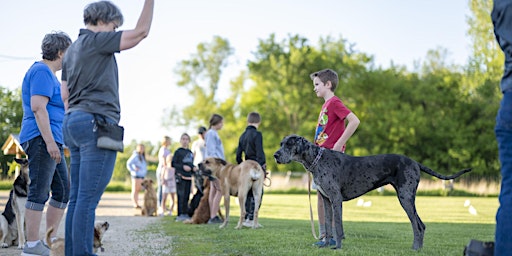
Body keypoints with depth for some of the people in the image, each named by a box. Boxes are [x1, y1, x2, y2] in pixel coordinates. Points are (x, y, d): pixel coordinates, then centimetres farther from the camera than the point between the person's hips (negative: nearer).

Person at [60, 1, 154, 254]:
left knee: (77, 198, 7)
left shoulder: (72, 50, 22)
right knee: (88, 199, -12)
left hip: (73, 122, 10)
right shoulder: (95, 40, -5)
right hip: (96, 122, -10)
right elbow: (140, 32, -10)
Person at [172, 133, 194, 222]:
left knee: (186, 196, 6)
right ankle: (180, 215, -6)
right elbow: (173, 164, -5)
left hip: (188, 177, 6)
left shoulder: (190, 152, 17)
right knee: (181, 195, -9)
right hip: (180, 176, -6)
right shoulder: (178, 151, -1)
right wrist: (183, 167, -15)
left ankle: (185, 214, 11)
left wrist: (193, 168, 4)